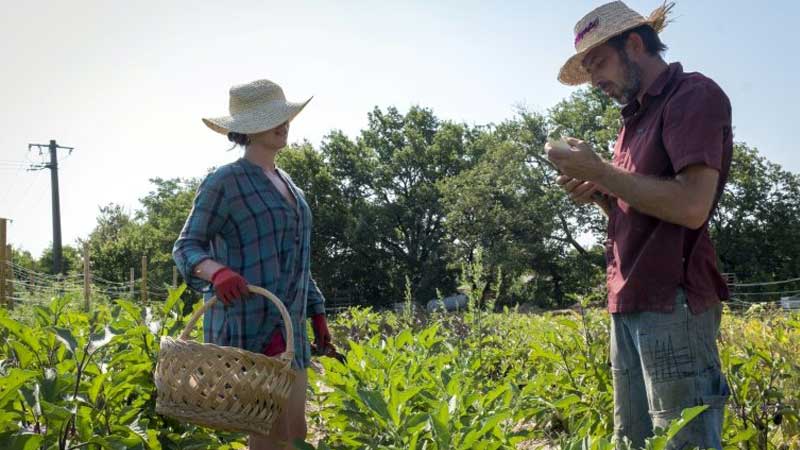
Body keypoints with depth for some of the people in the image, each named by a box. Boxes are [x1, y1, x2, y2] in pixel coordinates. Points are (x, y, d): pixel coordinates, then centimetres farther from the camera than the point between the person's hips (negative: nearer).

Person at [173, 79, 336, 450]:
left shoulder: (286, 183, 17)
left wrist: (317, 313, 19)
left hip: (287, 328, 8)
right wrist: (216, 270, -29)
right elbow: (186, 247, -8)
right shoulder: (225, 181, -6)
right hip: (247, 327, -8)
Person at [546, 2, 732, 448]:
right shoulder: (635, 119, 22)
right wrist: (596, 192, 6)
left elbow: (692, 207, -19)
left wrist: (597, 168, -12)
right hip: (628, 306, 9)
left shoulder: (695, 94, -6)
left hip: (674, 306, -9)